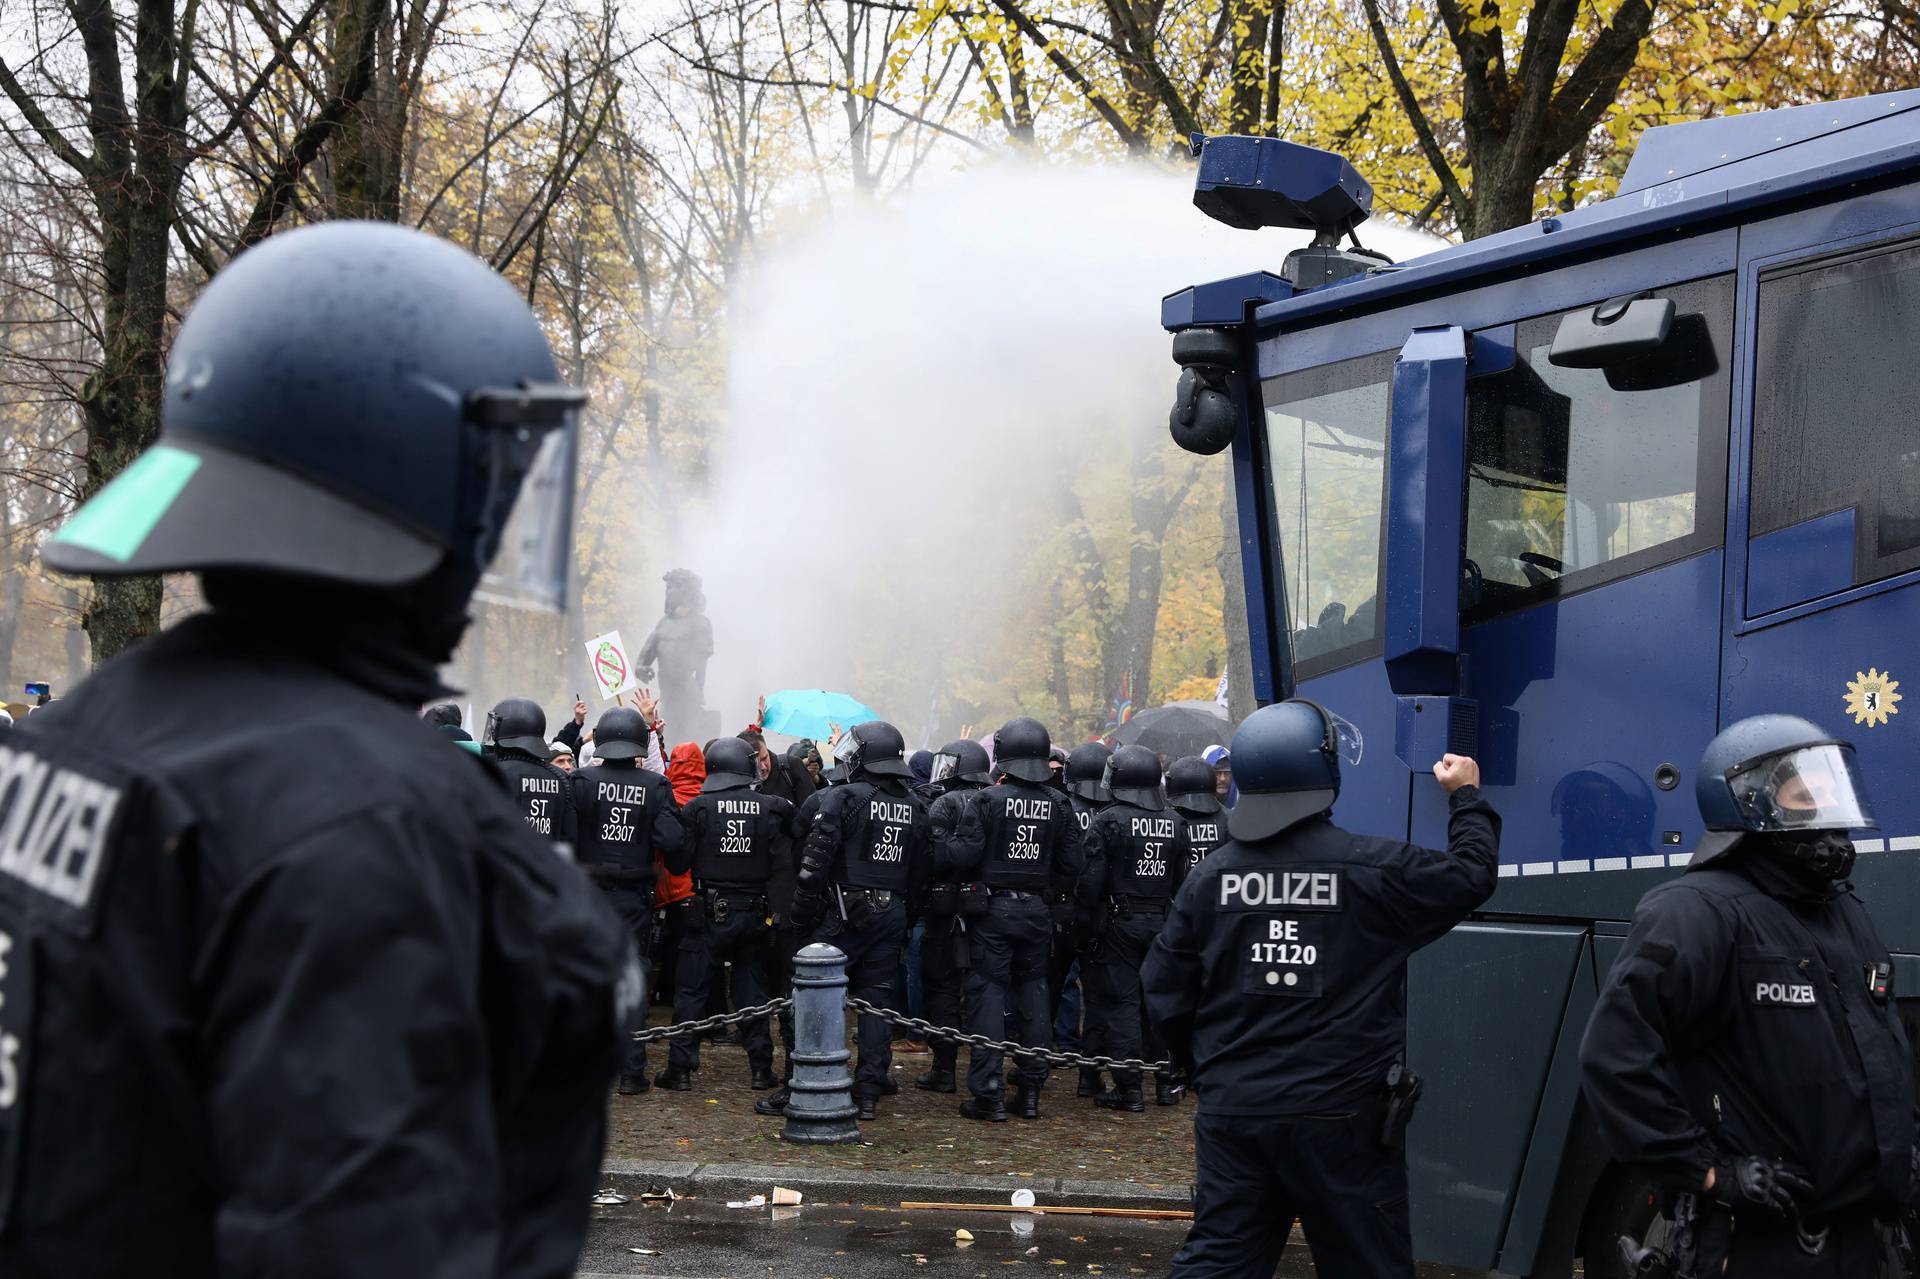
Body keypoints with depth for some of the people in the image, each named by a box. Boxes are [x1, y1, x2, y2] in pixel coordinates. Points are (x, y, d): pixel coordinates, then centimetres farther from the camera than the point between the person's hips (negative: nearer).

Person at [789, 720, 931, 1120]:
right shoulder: (915, 808, 10)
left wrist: (802, 912, -5)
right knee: (877, 1000, 8)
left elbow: (815, 861, -12)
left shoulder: (842, 799, -8)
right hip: (892, 914, 5)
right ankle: (869, 1093, 8)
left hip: (845, 914, -5)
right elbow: (920, 872, 13)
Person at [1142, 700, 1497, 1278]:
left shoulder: (1212, 874, 1)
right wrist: (1467, 798, 24)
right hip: (1341, 1119, -3)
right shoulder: (1372, 868, -9)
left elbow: (1164, 990, 5)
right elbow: (1472, 875, 6)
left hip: (1231, 1110, 3)